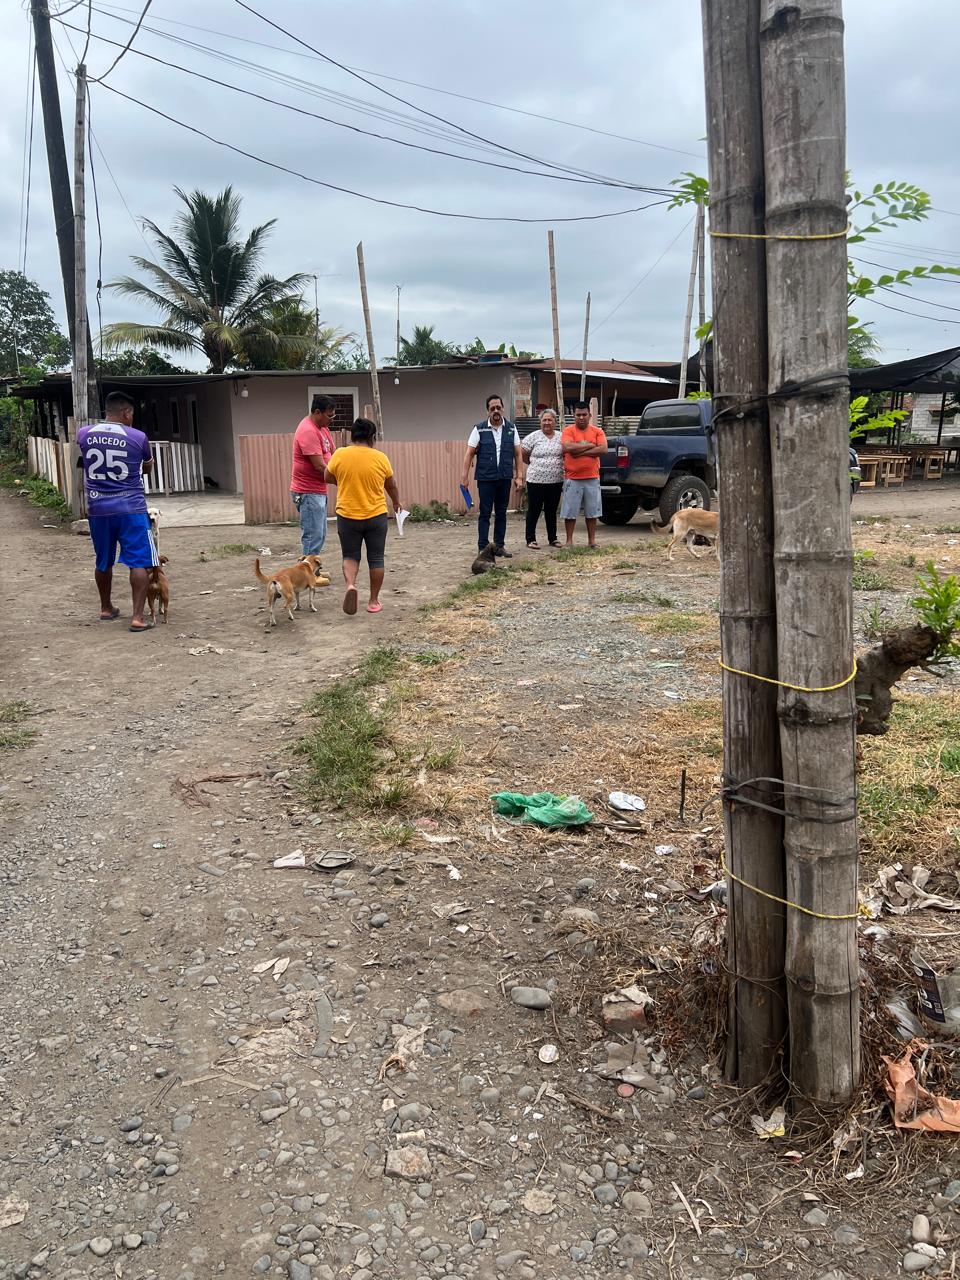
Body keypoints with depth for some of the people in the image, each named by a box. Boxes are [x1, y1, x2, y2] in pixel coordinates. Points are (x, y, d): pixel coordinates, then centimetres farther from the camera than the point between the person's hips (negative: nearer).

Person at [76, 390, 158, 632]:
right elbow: (148, 467, 14)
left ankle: (106, 609, 34)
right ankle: (137, 617, -9)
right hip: (130, 509, -4)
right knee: (140, 562, -2)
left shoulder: (83, 434, 2)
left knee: (103, 562, 20)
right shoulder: (137, 437, -6)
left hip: (98, 509, 4)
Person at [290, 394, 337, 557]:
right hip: (308, 492, -10)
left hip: (318, 491, 10)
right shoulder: (308, 431, -20)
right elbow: (319, 466, -22)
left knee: (320, 536, 16)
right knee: (313, 537, -11)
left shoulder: (322, 426, 11)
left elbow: (331, 454, 17)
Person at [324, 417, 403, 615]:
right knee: (376, 558, 11)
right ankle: (374, 601, 15)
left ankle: (350, 585, -14)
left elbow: (328, 478, 9)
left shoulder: (339, 455, -6)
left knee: (350, 556, 13)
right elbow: (391, 486, 9)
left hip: (347, 517, 0)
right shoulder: (380, 458, -5)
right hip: (376, 517, 0)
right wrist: (397, 503, 28)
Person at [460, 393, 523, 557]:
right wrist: (465, 476, -9)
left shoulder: (511, 429, 5)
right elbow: (469, 453, -3)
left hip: (505, 478, 3)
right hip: (485, 478, -3)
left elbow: (518, 454, 6)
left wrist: (519, 475, 0)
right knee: (485, 513, 1)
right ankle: (483, 548, 5)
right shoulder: (479, 429, -2)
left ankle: (499, 546, 19)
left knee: (501, 513, 10)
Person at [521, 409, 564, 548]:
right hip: (536, 480, -3)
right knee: (534, 510, 2)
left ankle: (552, 538, 22)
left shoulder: (561, 437, 6)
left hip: (556, 481, 3)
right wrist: (534, 464, 8)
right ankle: (531, 539, 9)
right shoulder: (534, 437, -3)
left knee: (551, 510, 13)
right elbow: (522, 453, 1)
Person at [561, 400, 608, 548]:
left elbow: (603, 449, -10)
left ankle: (592, 540, 16)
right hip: (572, 478, -2)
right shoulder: (568, 431, -1)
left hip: (592, 478, 2)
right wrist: (589, 445, -11)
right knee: (570, 512, 2)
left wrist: (580, 451, -14)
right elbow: (567, 448, -19)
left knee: (592, 511, 8)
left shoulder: (597, 431, 5)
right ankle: (569, 540, 10)